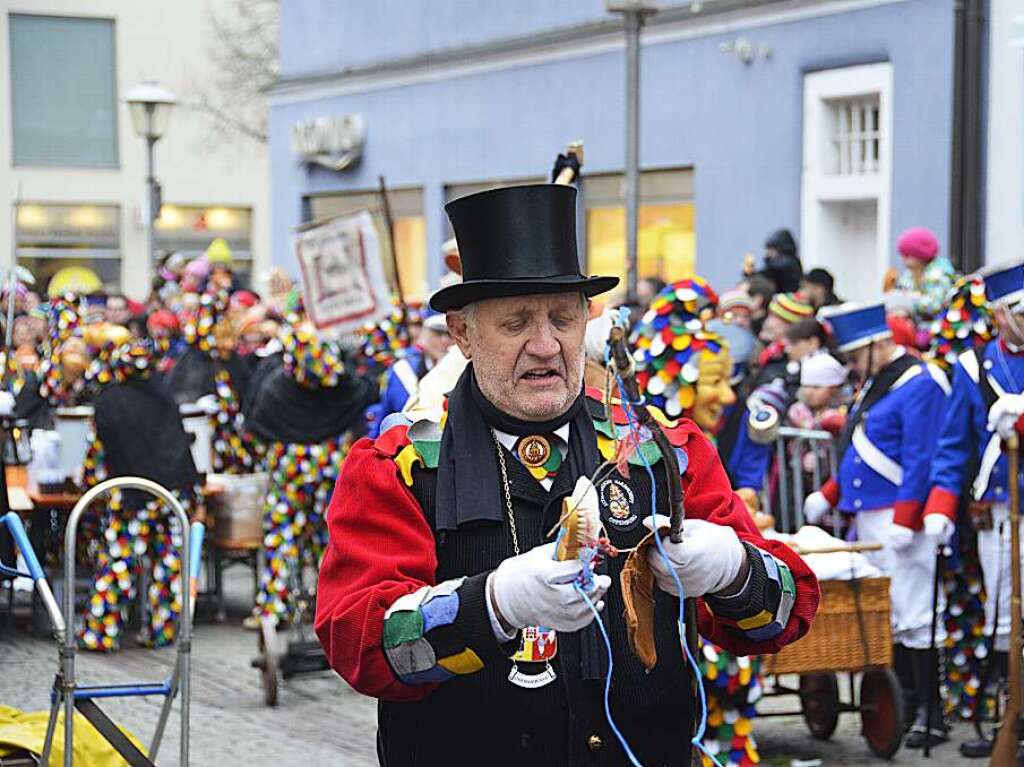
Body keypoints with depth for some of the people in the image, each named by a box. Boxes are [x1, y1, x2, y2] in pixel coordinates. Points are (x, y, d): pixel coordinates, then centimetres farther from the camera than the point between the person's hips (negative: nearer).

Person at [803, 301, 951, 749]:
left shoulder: (918, 385, -13)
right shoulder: (874, 384, 17)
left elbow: (920, 460, -18)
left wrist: (904, 522, -22)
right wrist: (829, 495, 21)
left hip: (902, 518, -9)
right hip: (869, 519, 9)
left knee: (913, 618, -7)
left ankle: (931, 716, -2)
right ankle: (906, 704, 18)